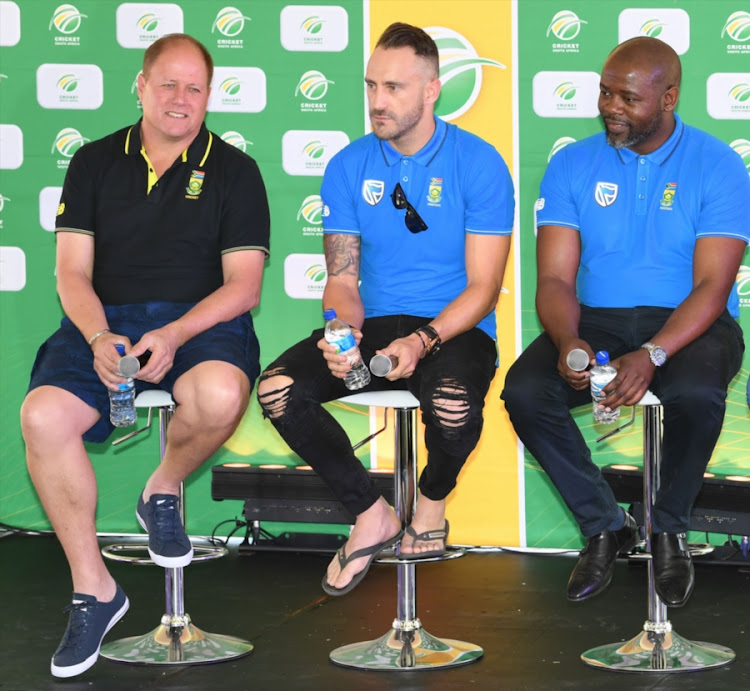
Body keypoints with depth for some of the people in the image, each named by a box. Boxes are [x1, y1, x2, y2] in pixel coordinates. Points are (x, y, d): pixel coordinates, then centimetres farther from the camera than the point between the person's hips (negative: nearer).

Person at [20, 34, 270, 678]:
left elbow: (244, 285, 0)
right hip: (103, 320, 2)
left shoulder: (235, 172, 9)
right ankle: (93, 589, -14)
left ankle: (164, 491, -2)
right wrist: (98, 339, -14)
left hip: (201, 322, -1)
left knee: (221, 394, -38)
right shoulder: (95, 163, 14)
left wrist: (175, 335, -17)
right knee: (44, 415, -29)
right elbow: (72, 272, 7)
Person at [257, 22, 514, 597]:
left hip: (454, 329, -4)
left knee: (453, 404, -38)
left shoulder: (479, 163, -6)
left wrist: (422, 341, -25)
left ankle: (433, 501, 0)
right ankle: (371, 516, -3)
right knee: (278, 389, -22)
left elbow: (483, 286, -9)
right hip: (373, 326, 4)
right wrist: (344, 331, -18)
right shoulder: (349, 167, 6)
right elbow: (343, 277, 6)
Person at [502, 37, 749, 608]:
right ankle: (605, 526, -4)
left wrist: (651, 355, -28)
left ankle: (669, 529, -7)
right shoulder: (573, 165, 5)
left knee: (697, 395, -37)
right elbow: (555, 278, -1)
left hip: (688, 322, -3)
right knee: (524, 391, -26)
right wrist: (568, 341, -24)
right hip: (596, 320, 3)